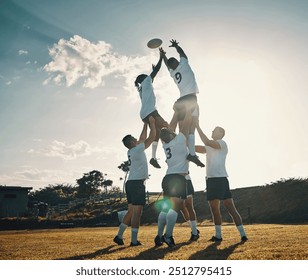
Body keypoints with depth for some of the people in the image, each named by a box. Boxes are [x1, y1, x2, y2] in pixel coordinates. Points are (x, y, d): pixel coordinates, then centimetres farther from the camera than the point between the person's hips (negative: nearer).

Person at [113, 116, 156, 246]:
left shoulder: (131, 151, 16)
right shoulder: (137, 149, -9)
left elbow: (143, 139, 26)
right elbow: (152, 137, -5)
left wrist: (146, 124, 28)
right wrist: (152, 123, 7)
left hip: (131, 183, 9)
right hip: (137, 183, -9)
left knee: (131, 211, 14)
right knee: (137, 212, -8)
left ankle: (119, 236, 13)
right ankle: (134, 240, -8)